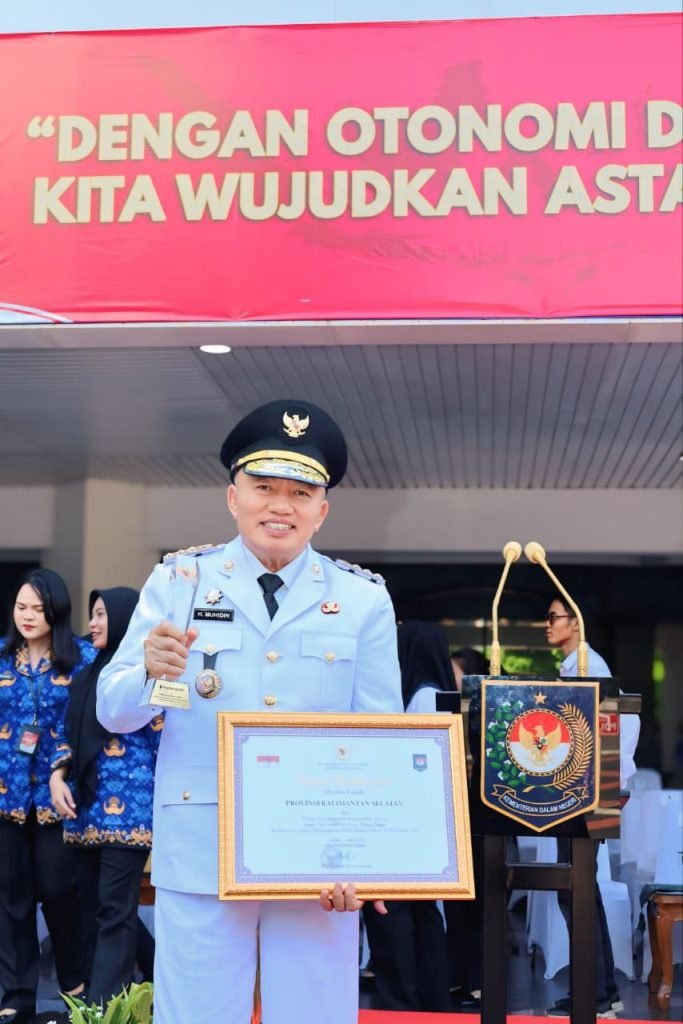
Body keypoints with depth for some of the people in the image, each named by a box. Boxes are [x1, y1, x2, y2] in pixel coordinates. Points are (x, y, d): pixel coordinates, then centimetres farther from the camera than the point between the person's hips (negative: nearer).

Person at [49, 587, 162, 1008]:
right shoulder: (89, 674, 16)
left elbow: (165, 740, -7)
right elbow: (69, 733, 19)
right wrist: (58, 775, 2)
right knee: (93, 907, 10)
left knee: (115, 910, -6)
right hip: (87, 807, 7)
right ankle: (115, 994, 20)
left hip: (129, 808, -7)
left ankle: (103, 1007, -4)